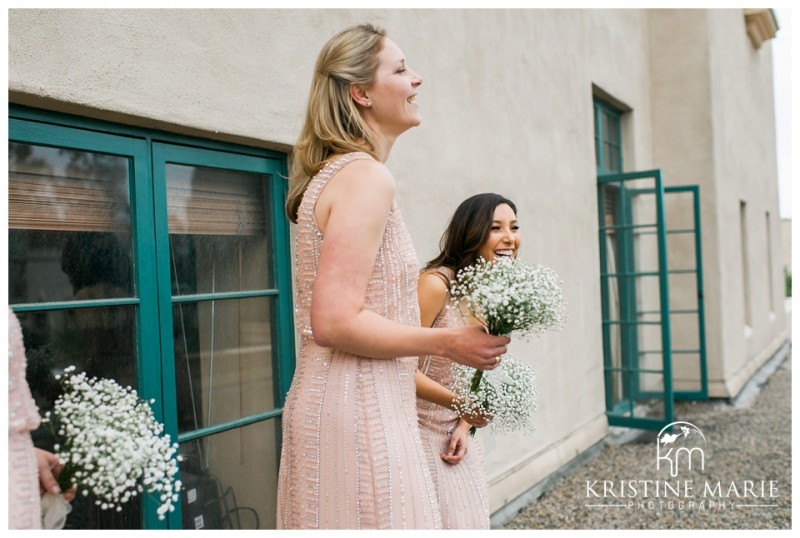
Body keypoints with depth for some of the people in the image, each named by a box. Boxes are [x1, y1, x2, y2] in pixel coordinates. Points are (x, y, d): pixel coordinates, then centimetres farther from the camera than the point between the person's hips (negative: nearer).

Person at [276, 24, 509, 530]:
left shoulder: (333, 173, 14)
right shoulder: (367, 176, -16)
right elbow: (335, 323, -24)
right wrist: (450, 342, -13)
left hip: (329, 404, 10)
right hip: (358, 411, -10)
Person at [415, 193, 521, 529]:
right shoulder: (436, 283, -21)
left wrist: (465, 425, -2)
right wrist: (457, 402, -31)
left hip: (456, 434, 7)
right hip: (419, 432, -7)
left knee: (471, 521, 16)